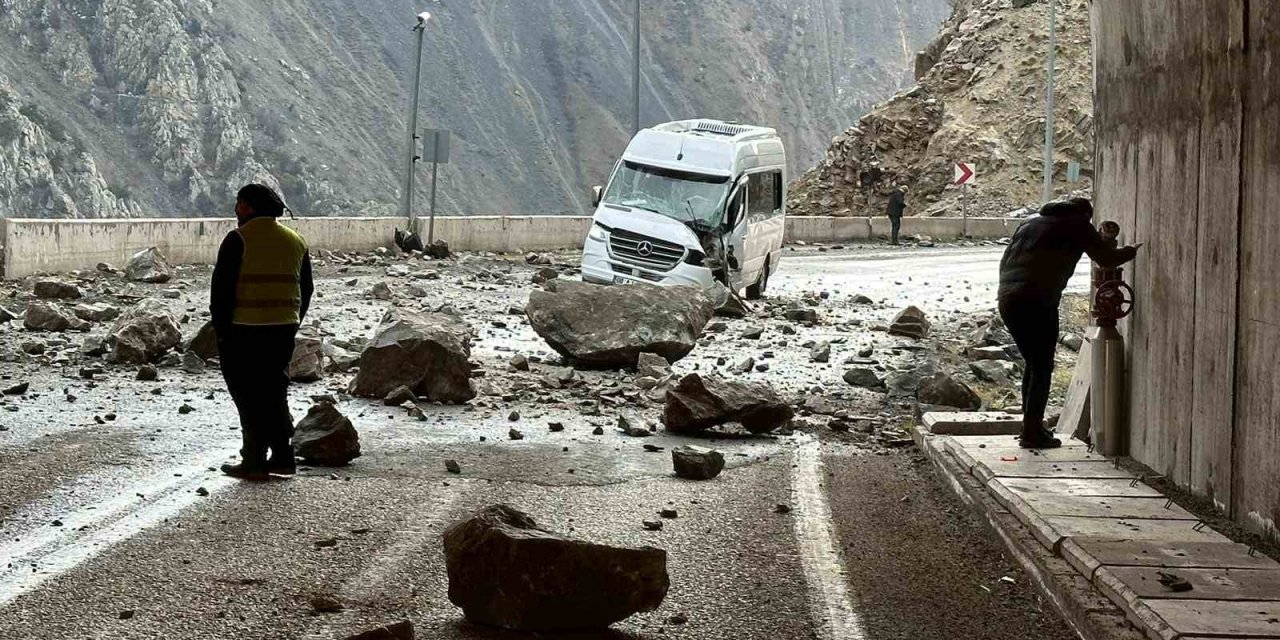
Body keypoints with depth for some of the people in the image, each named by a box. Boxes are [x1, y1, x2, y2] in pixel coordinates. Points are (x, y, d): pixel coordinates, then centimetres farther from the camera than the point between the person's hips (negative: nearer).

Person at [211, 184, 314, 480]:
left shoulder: (239, 240, -10)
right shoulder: (296, 241, 10)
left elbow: (221, 288, -12)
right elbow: (306, 289, 14)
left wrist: (221, 329, -4)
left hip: (245, 331, -6)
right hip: (283, 330, 6)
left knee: (249, 397, 1)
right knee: (275, 393, 16)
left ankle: (254, 462, 1)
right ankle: (283, 457, 16)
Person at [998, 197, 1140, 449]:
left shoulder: (1030, 223, 25)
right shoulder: (1077, 225, 6)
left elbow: (1005, 262, 25)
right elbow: (1107, 258, 4)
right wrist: (1137, 249, 21)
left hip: (1007, 301, 7)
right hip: (1037, 303, -7)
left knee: (1033, 363, 20)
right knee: (1042, 367, 0)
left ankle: (1031, 426, 26)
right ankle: (1032, 433, -1)